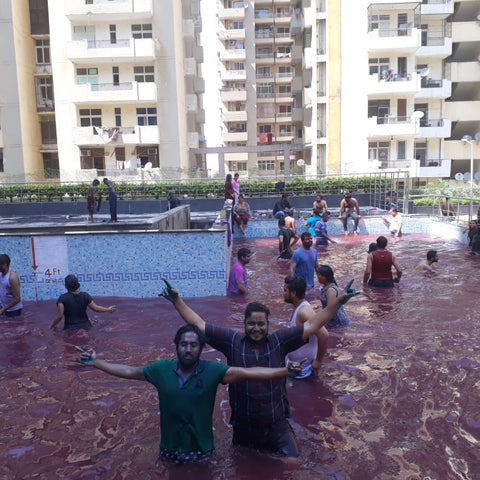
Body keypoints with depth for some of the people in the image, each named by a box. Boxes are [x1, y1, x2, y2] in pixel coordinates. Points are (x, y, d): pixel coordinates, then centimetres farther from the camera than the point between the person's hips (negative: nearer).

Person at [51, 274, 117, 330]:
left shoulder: (63, 298, -13)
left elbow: (60, 316, -18)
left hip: (70, 329, -3)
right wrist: (108, 309, 12)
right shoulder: (85, 295, -4)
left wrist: (53, 325, 0)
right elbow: (96, 308, -3)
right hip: (85, 327, 3)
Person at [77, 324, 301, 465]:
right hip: (170, 450, 2)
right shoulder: (161, 369, -8)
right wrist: (95, 362, 2)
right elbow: (129, 371, 1)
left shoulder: (213, 371, -16)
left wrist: (286, 370, -32)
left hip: (201, 450, -2)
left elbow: (248, 373, -23)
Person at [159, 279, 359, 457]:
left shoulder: (279, 340, -7)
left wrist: (339, 301, -13)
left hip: (277, 427, -1)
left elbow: (312, 325, -8)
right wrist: (177, 300, -10)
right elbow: (198, 325, -6)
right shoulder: (232, 341, -8)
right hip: (243, 429, 1)